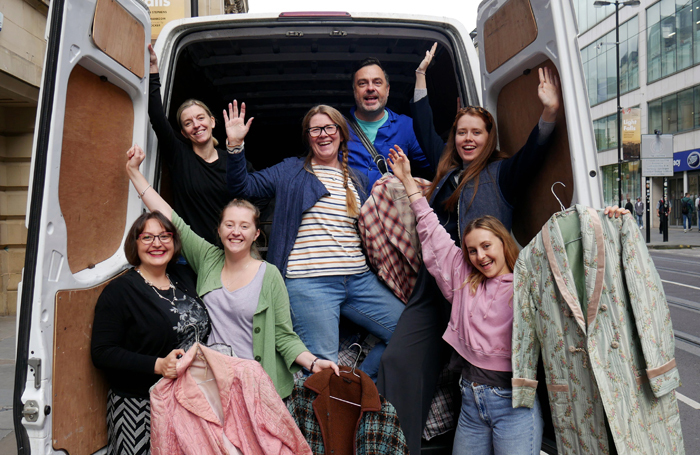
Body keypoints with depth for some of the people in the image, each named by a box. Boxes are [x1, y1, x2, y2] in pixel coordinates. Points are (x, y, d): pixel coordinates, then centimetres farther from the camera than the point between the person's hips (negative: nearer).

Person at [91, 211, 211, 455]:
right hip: (139, 407, -5)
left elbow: (200, 331, 24)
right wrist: (157, 365, -23)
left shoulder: (184, 277, 9)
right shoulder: (119, 291, -8)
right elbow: (102, 353, -13)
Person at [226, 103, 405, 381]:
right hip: (309, 282, -4)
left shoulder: (358, 180, 19)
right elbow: (242, 186, 5)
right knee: (322, 366, -12)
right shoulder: (291, 172, 9)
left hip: (359, 279, 4)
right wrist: (236, 145, -9)